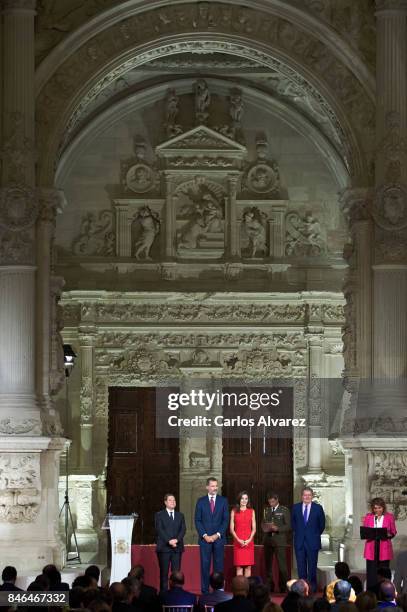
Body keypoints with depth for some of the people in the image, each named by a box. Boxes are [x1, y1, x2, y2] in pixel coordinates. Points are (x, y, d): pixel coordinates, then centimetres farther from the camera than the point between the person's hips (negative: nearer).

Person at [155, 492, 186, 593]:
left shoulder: (180, 515, 17)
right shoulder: (159, 515, 7)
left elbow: (183, 529, 6)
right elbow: (159, 530, -5)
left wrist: (176, 539, -12)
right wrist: (169, 541, -16)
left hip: (177, 547, 3)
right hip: (164, 547, -3)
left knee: (176, 572, -3)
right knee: (164, 572, -3)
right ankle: (163, 593, -2)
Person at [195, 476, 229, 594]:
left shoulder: (223, 501, 7)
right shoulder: (201, 501, 6)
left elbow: (226, 520, 3)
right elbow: (197, 520, 3)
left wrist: (217, 535, -8)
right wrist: (205, 535, -8)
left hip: (219, 538, 0)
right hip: (205, 539, 0)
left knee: (219, 565, 0)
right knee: (205, 565, -2)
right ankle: (205, 591, 1)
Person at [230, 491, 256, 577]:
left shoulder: (251, 511, 10)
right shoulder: (234, 511, 6)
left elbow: (254, 528, 7)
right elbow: (231, 529, 3)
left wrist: (249, 539, -9)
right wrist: (238, 540, -11)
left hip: (249, 542, 1)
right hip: (238, 542, -1)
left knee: (248, 566, -1)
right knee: (239, 566, -5)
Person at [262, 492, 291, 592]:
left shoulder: (284, 510, 1)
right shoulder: (266, 510, 15)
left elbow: (288, 526, -3)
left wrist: (277, 528, -17)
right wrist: (264, 527, -2)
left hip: (279, 540, -5)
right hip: (268, 540, 5)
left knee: (282, 565, -9)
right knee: (268, 564, 7)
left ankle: (283, 587, -4)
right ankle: (269, 586, 14)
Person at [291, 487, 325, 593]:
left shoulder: (318, 508, 0)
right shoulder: (296, 507, 5)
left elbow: (322, 525, 8)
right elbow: (293, 523, 17)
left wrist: (316, 535, 6)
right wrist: (297, 533, 10)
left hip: (312, 541, -2)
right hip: (299, 542, 2)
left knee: (312, 565, 2)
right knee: (301, 565, 1)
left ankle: (312, 587, 7)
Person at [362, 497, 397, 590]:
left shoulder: (389, 517, 2)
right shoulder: (368, 517, 6)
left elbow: (393, 532, 7)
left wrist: (388, 534, -14)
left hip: (384, 550, -1)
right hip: (371, 549, 1)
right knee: (371, 572, -1)